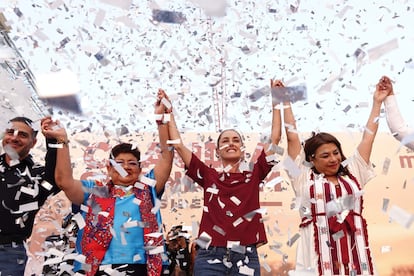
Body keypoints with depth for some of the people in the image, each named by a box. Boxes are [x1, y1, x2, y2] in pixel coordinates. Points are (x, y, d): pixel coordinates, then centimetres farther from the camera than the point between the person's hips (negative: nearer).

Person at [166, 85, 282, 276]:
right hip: (210, 256, 0)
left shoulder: (253, 175, 7)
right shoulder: (209, 175, 6)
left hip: (246, 257, 1)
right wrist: (169, 112, 9)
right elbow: (178, 145, 5)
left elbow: (274, 138, 6)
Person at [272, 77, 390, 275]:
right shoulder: (304, 179, 2)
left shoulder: (352, 175, 13)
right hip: (319, 260, -3)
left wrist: (377, 102, 20)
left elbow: (368, 137, 16)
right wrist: (285, 102, 6)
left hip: (355, 257, 4)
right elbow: (292, 138, 2)